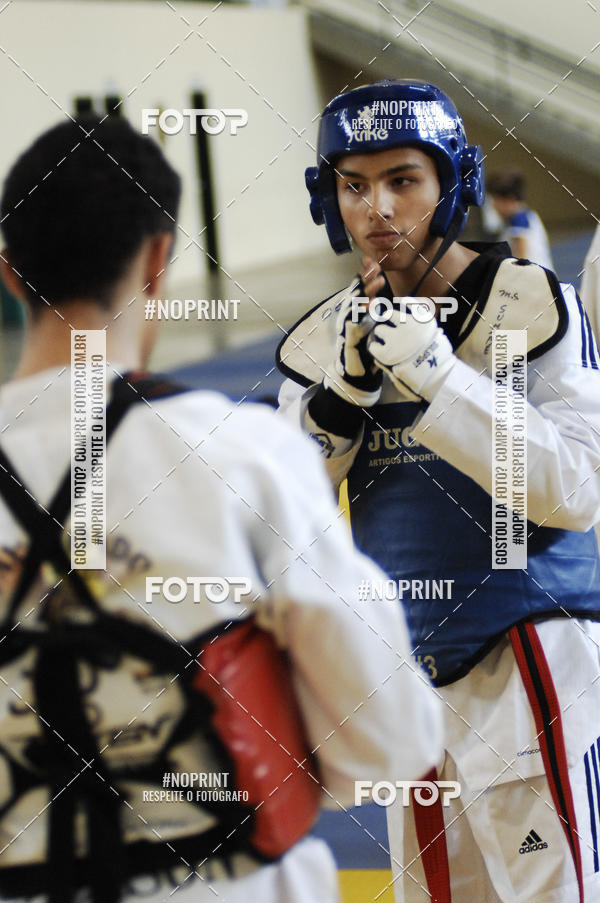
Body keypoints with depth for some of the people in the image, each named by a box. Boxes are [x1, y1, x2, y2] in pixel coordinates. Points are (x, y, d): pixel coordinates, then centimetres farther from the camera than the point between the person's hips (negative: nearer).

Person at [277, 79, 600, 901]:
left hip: (526, 662, -5)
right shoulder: (328, 336, 6)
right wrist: (345, 387, -14)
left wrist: (434, 376, -23)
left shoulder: (532, 304, -8)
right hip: (403, 670, 5)